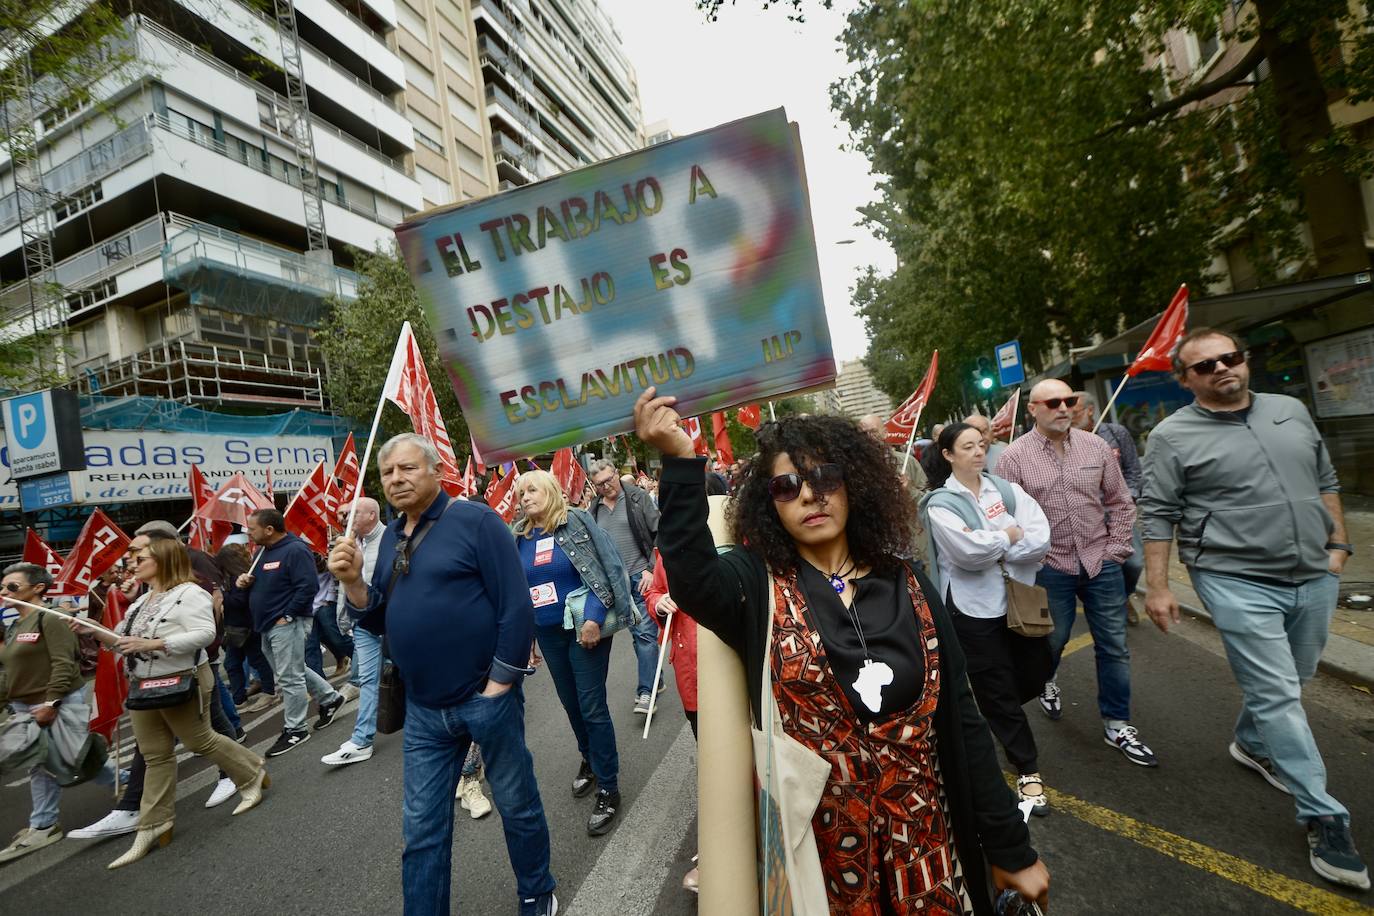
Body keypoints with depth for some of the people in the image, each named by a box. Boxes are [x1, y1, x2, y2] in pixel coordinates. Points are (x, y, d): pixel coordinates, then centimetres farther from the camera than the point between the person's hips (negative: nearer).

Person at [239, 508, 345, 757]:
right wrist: (246, 582, 3)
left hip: (287, 624, -10)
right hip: (268, 625, 10)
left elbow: (308, 587, -24)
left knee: (290, 677, -1)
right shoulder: (264, 552, 12)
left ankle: (295, 730, 12)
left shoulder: (295, 550, -18)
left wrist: (287, 616, -21)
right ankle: (330, 698, 34)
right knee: (293, 671, 19)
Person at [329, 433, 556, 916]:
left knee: (517, 805, 15)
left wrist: (497, 686, -15)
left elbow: (517, 607, -16)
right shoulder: (391, 537, 8)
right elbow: (379, 621, 10)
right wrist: (352, 581, -8)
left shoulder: (475, 520, -13)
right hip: (423, 710, 5)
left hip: (485, 697, -5)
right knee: (422, 828, 15)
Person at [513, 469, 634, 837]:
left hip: (584, 628, -5)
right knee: (570, 703, 19)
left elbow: (605, 568, -14)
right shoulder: (518, 537, 4)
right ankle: (589, 760, 43)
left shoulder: (576, 522, -10)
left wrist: (594, 619, -21)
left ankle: (608, 788, 13)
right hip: (548, 634, 5)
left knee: (592, 706, -2)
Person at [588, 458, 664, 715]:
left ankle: (645, 691, -1)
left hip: (642, 576, -5)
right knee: (636, 634, 13)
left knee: (645, 632, -7)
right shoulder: (594, 508, 8)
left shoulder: (638, 497, -5)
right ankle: (653, 680, 28)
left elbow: (660, 532, -7)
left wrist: (652, 568, -13)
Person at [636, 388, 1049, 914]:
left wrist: (1011, 847, 1)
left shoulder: (906, 586, -3)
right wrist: (680, 463, -41)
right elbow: (693, 581, -34)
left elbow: (961, 721, 0)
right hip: (815, 850, -2)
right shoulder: (758, 585, -11)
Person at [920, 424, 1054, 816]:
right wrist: (1012, 535, -10)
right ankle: (1027, 770, 27)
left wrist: (992, 549, -17)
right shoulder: (940, 504, -9)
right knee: (998, 691, 7)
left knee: (1034, 676, 15)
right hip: (974, 608, -4)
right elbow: (969, 551, -23)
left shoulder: (1006, 489, 3)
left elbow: (1041, 539, -9)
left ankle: (987, 712, 46)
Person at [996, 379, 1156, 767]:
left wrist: (1116, 549, 2)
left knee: (1114, 646, 10)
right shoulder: (1014, 457, -11)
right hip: (1050, 568, -3)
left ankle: (1117, 724, 28)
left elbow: (1120, 502, 7)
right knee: (1052, 640, 16)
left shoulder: (1095, 446, 0)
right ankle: (1046, 682, 48)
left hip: (1101, 562, 3)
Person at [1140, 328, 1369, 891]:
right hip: (1237, 582, -6)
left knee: (1287, 683, 20)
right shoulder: (1172, 436, -10)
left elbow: (1325, 481, 18)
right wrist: (1157, 586, -12)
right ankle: (1323, 818, 10)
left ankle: (1251, 744, 44)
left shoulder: (1291, 411, 8)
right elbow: (1157, 516, -10)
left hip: (1314, 575, 6)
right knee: (1277, 695, -3)